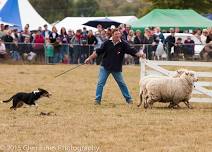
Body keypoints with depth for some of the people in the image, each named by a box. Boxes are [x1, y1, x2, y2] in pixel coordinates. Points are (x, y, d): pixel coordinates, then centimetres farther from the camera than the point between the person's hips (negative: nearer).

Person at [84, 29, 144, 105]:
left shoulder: (123, 44, -5)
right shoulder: (107, 43, -5)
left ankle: (128, 99, 22)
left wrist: (139, 54, -28)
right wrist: (90, 58, -1)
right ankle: (97, 99, 4)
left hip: (117, 68, 0)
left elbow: (132, 51, -11)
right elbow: (98, 51, 0)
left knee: (122, 83, 10)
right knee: (100, 83, -3)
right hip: (105, 67, 0)